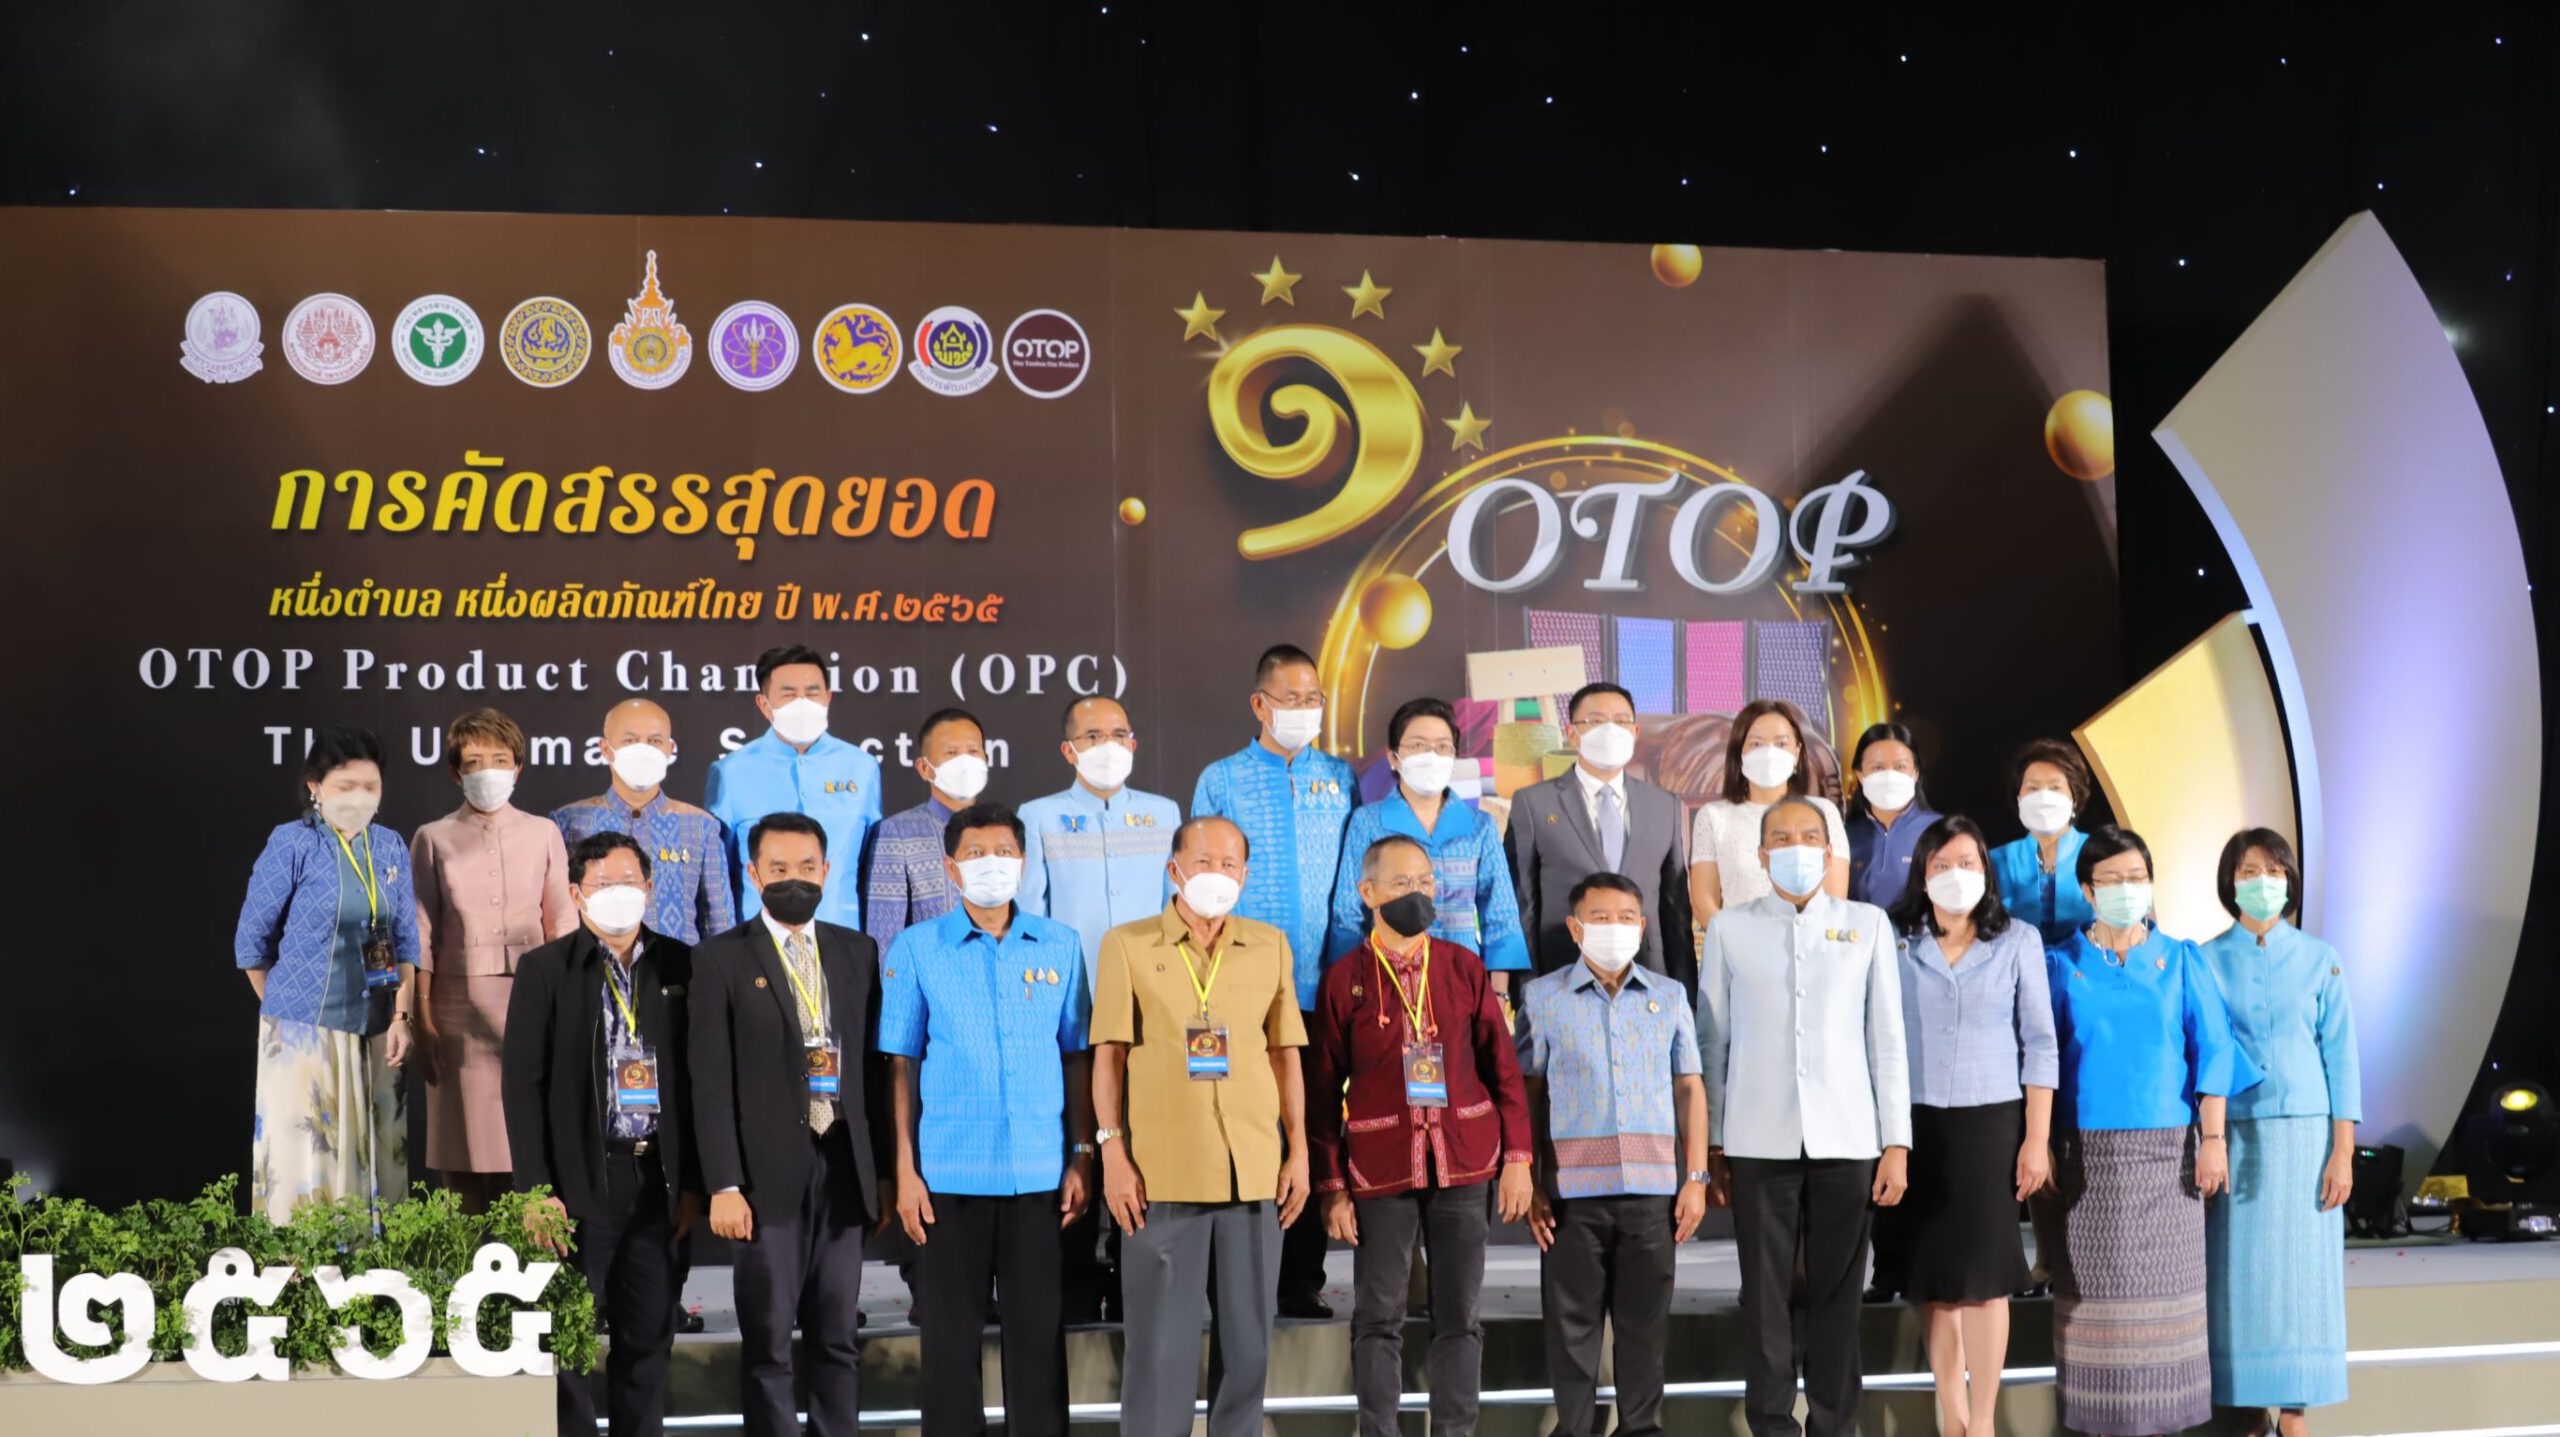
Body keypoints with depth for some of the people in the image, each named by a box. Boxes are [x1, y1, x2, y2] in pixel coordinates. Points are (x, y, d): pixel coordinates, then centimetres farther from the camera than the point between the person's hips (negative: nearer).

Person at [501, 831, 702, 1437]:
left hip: (657, 1177, 3)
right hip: (581, 1179, -3)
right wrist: (536, 1191, -9)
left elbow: (696, 1079, 8)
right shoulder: (545, 970, -1)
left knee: (649, 1336, 8)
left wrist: (694, 1181, 5)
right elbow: (524, 1086, -3)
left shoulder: (678, 966, 7)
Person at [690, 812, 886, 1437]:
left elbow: (873, 1064, 11)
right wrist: (723, 1185, -11)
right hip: (768, 1175, -3)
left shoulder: (858, 951, 10)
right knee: (768, 1341, 2)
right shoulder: (722, 958, -1)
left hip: (843, 1170, 3)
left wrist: (886, 1167, 7)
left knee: (838, 1337, 8)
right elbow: (711, 1082, -5)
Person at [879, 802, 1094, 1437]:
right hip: (949, 1174, -1)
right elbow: (902, 1066, 1)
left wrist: (1082, 1159, 1)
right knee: (952, 1332, 6)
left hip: (1042, 1174, 1)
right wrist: (906, 1169, -4)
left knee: (1040, 1331, 6)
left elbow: (1078, 1058, 7)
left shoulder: (1059, 944, 5)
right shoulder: (916, 948, 2)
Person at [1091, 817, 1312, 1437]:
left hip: (1255, 1170, 3)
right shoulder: (1127, 945, 3)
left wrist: (1298, 1152, 8)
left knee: (1246, 1339, 7)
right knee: (1161, 1342, 0)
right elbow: (1109, 1055, 1)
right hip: (1162, 1172, -3)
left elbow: (1285, 1055, 13)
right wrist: (1113, 1153, -6)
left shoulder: (1270, 947, 10)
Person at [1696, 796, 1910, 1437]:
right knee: (1765, 1295, 0)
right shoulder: (1729, 927, 7)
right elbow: (1712, 1040, 7)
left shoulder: (1868, 924, 9)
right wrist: (1712, 1143, 3)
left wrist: (1897, 1143, 3)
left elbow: (1886, 1036, 7)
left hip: (1846, 1140, 0)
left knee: (1837, 1295, 3)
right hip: (1759, 1142, 0)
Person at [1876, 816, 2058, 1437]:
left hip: (1991, 1121, -1)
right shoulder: (1896, 942, 6)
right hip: (1917, 1122, 1)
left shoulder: (2017, 942, 4)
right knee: (1936, 1280, 4)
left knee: (1985, 1275, -3)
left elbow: (2039, 1044, 3)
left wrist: (2038, 1139, -3)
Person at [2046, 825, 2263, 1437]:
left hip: (2167, 1147, 0)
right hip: (2089, 1149, 0)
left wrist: (2212, 1138, -4)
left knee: (2165, 1280, 1)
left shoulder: (2182, 961, 7)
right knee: (2099, 1281, 0)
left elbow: (2211, 1052, 4)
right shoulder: (2060, 965, 5)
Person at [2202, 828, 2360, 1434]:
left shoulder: (2321, 960, 5)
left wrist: (2343, 1151, -3)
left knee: (2299, 1271, -1)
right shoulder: (2208, 962, 4)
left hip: (2304, 1133, 0)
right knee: (2240, 1272, -2)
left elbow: (2340, 1057, 3)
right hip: (2233, 1136, 0)